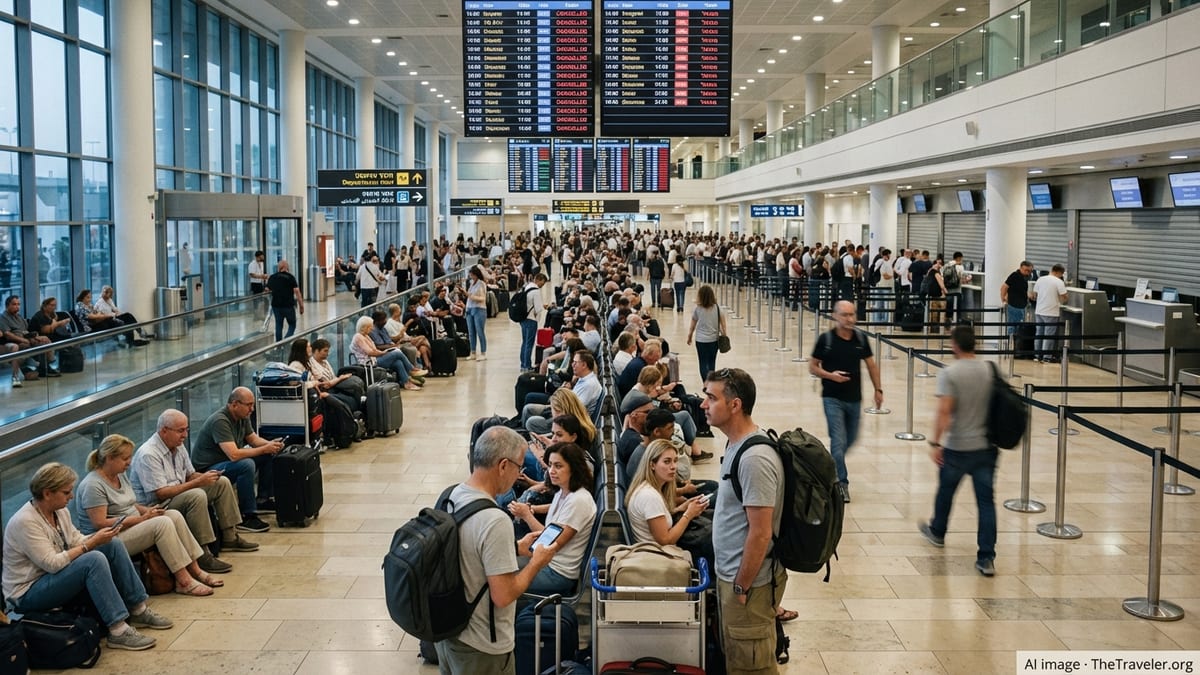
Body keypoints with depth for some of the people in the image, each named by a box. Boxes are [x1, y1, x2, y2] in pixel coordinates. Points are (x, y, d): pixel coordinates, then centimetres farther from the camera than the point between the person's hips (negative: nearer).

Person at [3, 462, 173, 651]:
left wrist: (98, 536, -12)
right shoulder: (25, 522, -24)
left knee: (113, 545, -4)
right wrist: (92, 543, -25)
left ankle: (138, 611, -1)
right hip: (27, 596, -9)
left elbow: (76, 541, 8)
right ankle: (118, 632, -31)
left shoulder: (59, 511, 3)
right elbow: (52, 563, -27)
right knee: (94, 560, -31)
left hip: (57, 577, 9)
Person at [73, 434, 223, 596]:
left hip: (132, 526, 9)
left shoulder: (121, 475, 12)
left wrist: (149, 510, -3)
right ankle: (183, 581, -25)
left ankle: (195, 570, -8)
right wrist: (141, 519, -20)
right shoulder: (92, 485, -17)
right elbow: (100, 524, -22)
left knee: (175, 515, -10)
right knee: (162, 523, -26)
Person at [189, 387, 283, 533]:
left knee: (269, 455, 4)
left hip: (228, 462, 10)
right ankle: (246, 517, -26)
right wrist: (264, 449, -26)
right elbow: (234, 455, -34)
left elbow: (253, 439, 14)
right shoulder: (220, 421, -27)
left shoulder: (242, 416, 2)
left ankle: (262, 500, 12)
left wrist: (270, 444, -7)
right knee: (246, 465, -34)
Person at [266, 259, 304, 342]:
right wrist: (301, 305, -8)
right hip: (288, 306, -4)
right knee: (292, 326, 7)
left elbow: (267, 289, 16)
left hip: (276, 305, 4)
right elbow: (296, 291, -12)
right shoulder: (290, 277, -6)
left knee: (278, 326, 14)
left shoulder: (272, 277, 5)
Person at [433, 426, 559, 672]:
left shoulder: (450, 496, -3)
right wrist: (537, 563, -12)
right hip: (480, 647, -8)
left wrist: (514, 548, 11)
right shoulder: (495, 521, -30)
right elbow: (503, 596, -26)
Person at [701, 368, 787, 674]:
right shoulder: (737, 444, 5)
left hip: (749, 580, -10)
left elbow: (760, 533, -25)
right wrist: (731, 582, 18)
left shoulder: (755, 459, -26)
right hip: (731, 574, 10)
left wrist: (740, 588, -17)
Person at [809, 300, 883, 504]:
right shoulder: (825, 339, -9)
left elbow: (871, 365, 12)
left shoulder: (861, 338, 1)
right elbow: (812, 367, -3)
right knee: (838, 440, -9)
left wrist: (878, 389, 9)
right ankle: (841, 482, 0)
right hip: (832, 398, -4)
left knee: (850, 439, 16)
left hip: (854, 398, 4)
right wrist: (830, 375, -20)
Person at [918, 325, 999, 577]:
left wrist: (935, 442, -18)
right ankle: (986, 558, 1)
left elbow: (944, 411, -22)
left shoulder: (949, 373, -14)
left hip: (957, 448, -3)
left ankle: (937, 532, 44)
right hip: (987, 446, 3)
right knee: (986, 501, 4)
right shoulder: (990, 370, 1)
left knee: (945, 491, 21)